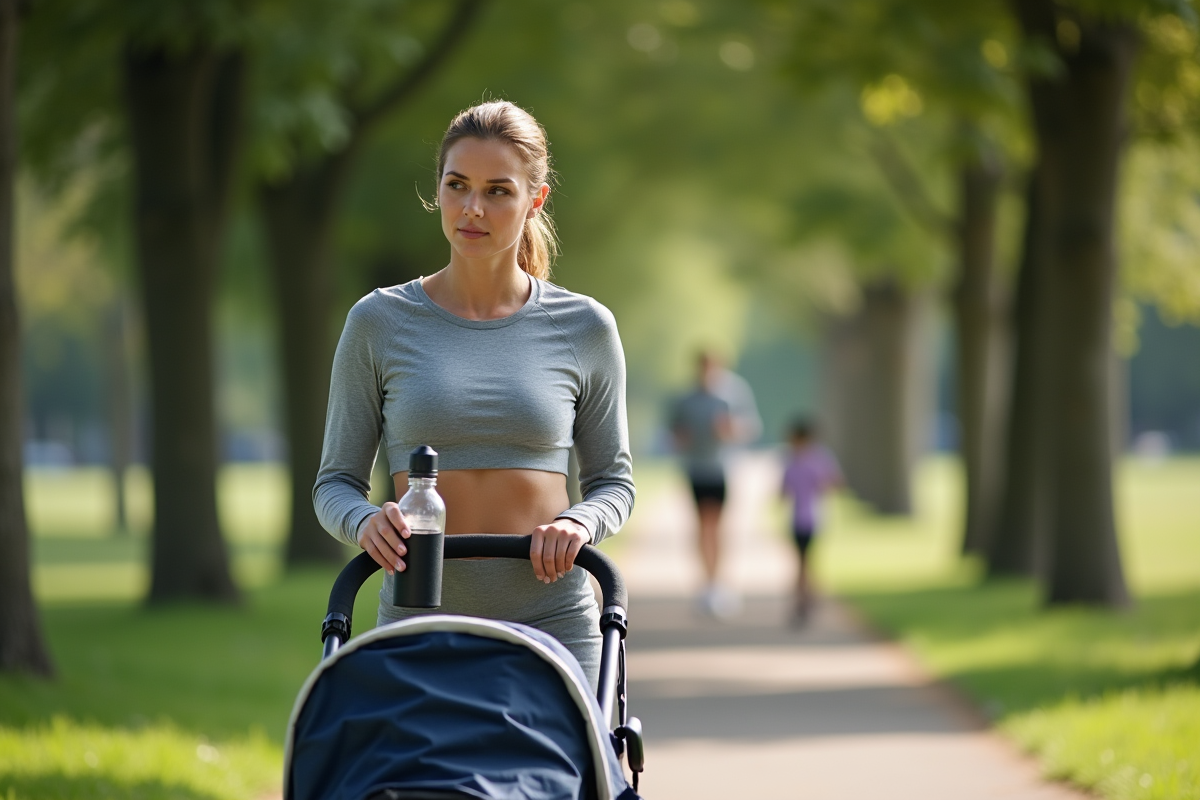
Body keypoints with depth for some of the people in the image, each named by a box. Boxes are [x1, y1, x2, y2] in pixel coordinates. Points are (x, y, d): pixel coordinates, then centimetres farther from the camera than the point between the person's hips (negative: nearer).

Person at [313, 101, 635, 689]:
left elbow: (613, 481, 13)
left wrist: (578, 522, -9)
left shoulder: (584, 328, 6)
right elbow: (335, 481, 7)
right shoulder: (379, 323, 4)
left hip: (553, 623, 0)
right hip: (418, 618, 0)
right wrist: (365, 521, -16)